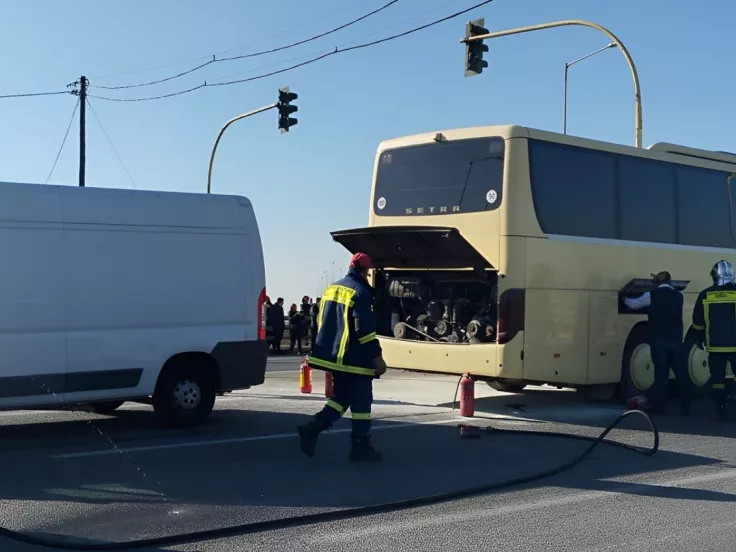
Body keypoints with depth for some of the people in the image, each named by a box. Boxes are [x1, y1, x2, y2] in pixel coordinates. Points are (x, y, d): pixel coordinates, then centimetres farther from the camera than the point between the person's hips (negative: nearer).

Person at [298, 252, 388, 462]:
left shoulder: (332, 289, 13)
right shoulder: (360, 292, -13)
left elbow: (324, 322, 19)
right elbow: (364, 329, -20)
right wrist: (377, 357, -16)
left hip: (334, 356, 8)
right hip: (354, 359, -8)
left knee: (342, 397, 17)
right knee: (360, 401, 1)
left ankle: (312, 429, 2)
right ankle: (361, 447, 5)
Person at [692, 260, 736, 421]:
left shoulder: (705, 295, 0)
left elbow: (698, 322, 6)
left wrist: (699, 340, 18)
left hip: (715, 346, 1)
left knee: (717, 378, 8)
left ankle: (720, 411, 9)